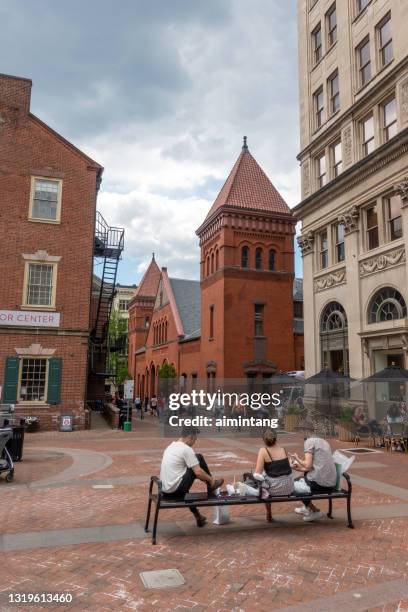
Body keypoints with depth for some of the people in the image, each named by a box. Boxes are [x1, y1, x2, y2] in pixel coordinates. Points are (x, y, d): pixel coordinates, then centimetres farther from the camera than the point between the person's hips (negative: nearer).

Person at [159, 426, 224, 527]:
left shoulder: (171, 446, 14)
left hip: (165, 490, 8)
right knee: (199, 458, -1)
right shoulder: (186, 449, -13)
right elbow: (198, 472, -13)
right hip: (176, 490, -8)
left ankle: (198, 516, 44)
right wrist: (211, 479, 5)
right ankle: (211, 485, 20)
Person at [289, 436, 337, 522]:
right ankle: (307, 508, 40)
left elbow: (308, 466, -13)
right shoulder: (324, 442, 18)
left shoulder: (309, 441, -3)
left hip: (319, 484, -7)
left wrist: (297, 458, 5)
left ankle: (316, 512, 20)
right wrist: (301, 468, 24)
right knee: (305, 475, 29)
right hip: (331, 484, 7)